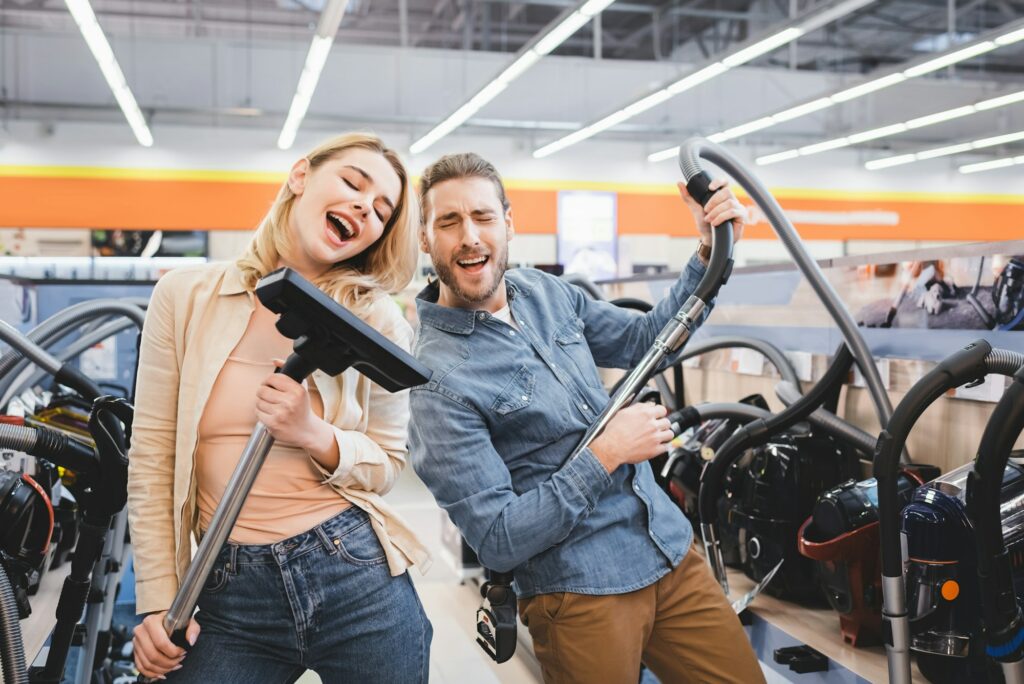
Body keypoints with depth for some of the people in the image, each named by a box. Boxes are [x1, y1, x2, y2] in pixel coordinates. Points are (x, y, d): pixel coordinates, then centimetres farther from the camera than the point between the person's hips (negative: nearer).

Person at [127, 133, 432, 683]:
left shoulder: (378, 320, -2)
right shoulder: (185, 296, -1)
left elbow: (386, 465, 3)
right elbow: (151, 458, 1)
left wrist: (314, 436, -17)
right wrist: (157, 602, 0)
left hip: (359, 578, 0)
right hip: (232, 594, 0)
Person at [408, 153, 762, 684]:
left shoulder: (543, 292, 4)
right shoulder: (437, 378, -18)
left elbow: (646, 342, 15)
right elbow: (497, 541, -19)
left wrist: (709, 252, 3)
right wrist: (604, 456, -21)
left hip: (672, 548, 7)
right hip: (582, 593, -6)